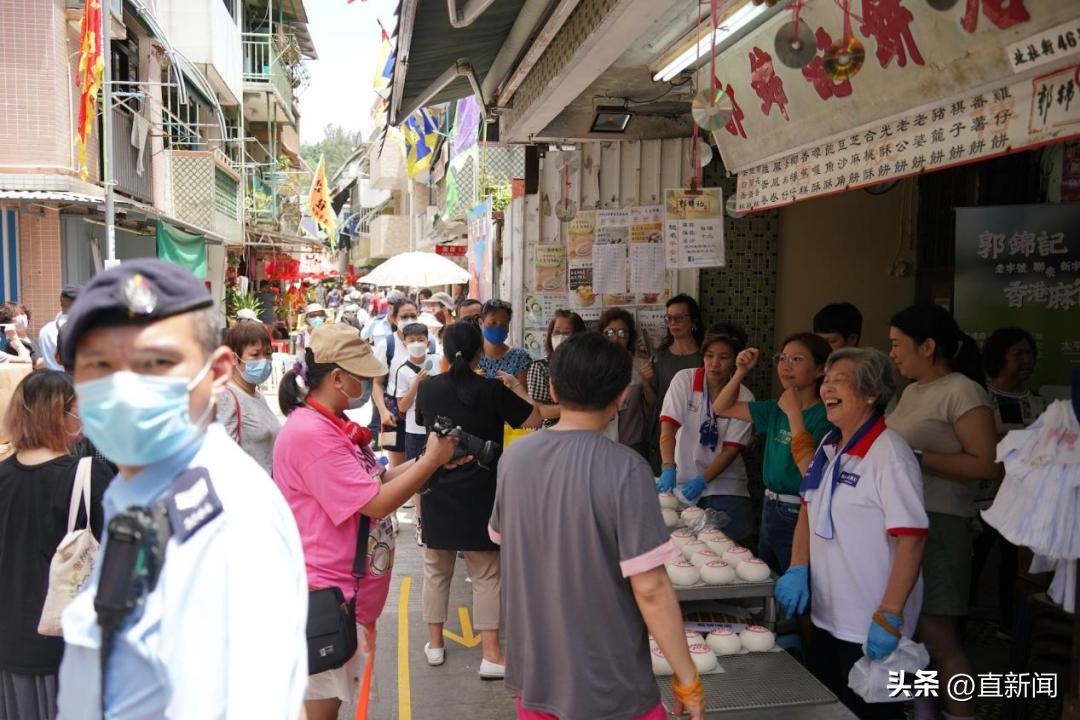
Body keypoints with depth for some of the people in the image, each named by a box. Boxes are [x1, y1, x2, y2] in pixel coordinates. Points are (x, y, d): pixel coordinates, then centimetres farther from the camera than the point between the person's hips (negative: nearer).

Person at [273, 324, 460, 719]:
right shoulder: (311, 433, -24)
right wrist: (432, 460, -14)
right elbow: (376, 503, -25)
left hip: (349, 590, 10)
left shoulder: (334, 426, 10)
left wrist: (428, 458, 2)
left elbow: (375, 481, 14)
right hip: (328, 597, -10)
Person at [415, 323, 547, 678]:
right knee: (486, 574, 7)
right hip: (480, 494, -2)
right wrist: (518, 389, 10)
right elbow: (535, 419, -3)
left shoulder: (429, 387, -4)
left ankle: (435, 643, 28)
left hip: (437, 492, 3)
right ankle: (491, 654, 7)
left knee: (436, 570, 18)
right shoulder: (493, 390, -12)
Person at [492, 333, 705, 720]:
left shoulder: (514, 456, -6)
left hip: (532, 674, 5)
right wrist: (687, 678, -11)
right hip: (607, 686, -5)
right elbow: (650, 588, -22)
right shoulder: (624, 468, -22)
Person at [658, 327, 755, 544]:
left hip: (725, 490, 0)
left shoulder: (744, 398, -4)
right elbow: (668, 428, -13)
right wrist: (669, 469, -27)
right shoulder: (684, 380, -6)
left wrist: (703, 480, -20)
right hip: (684, 484, 0)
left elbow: (732, 448, -7)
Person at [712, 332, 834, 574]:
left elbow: (811, 472, -27)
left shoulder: (825, 415, -16)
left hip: (799, 517, -7)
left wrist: (794, 413, -26)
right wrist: (740, 372, -1)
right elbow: (722, 407, 13)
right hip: (770, 509, 7)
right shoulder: (776, 409, 6)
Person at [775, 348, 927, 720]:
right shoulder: (829, 446, 5)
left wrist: (889, 617, -22)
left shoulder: (889, 455, -18)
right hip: (827, 618, 8)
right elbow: (808, 510, 14)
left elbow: (912, 539, -21)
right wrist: (797, 569, 1)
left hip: (870, 631, -7)